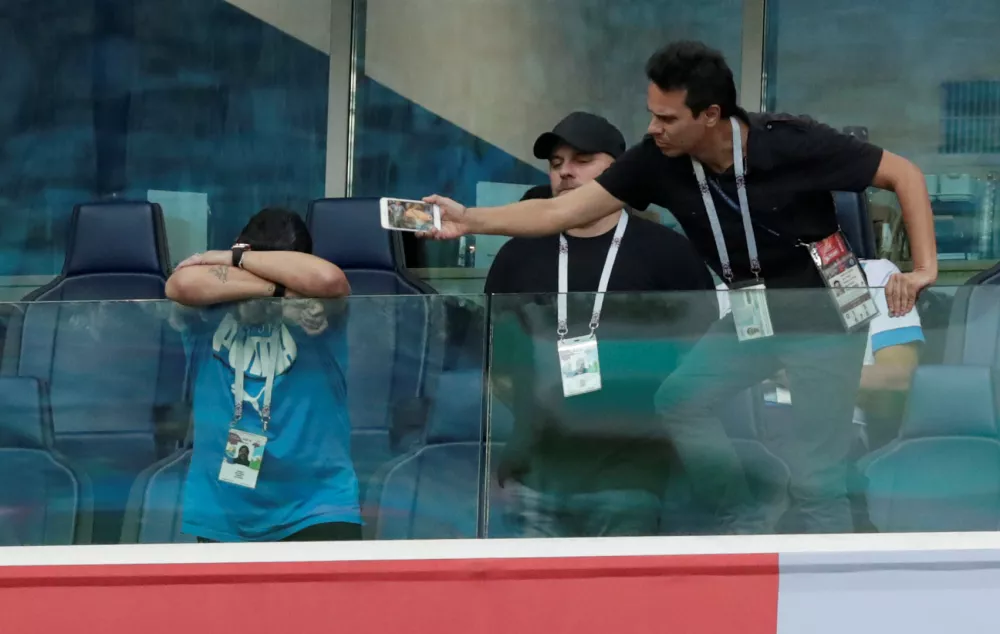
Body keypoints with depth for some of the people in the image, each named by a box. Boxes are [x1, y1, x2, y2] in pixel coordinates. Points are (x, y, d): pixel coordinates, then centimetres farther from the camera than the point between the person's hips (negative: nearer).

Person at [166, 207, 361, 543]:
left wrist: (236, 258, -17)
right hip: (221, 509, 2)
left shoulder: (315, 311, -7)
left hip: (316, 504, -2)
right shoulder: (209, 310, -4)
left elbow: (327, 278, -30)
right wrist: (278, 287, -22)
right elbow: (183, 285, -26)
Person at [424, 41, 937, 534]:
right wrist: (470, 221, -22)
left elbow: (904, 174, -17)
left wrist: (924, 268, -24)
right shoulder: (660, 160, -12)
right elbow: (563, 211, -12)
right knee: (680, 400, -4)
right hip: (753, 318, 6)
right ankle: (744, 530, 9)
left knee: (814, 474, -8)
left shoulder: (791, 143, -25)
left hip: (824, 321, -6)